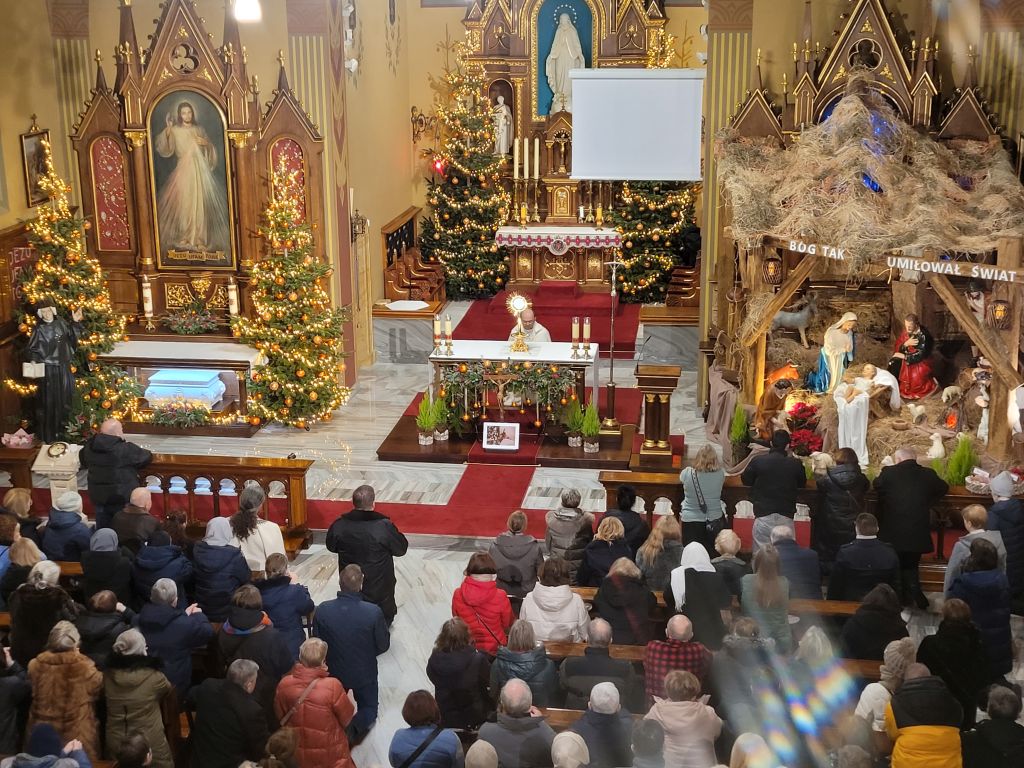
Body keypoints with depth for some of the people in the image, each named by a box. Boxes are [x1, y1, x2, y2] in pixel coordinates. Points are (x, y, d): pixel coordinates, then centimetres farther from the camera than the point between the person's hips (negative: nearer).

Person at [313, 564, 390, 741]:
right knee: (368, 708, 23)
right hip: (364, 673, -2)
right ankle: (356, 725, -3)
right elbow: (383, 645, -13)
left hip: (334, 672, 2)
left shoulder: (322, 610, -22)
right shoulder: (373, 612, -27)